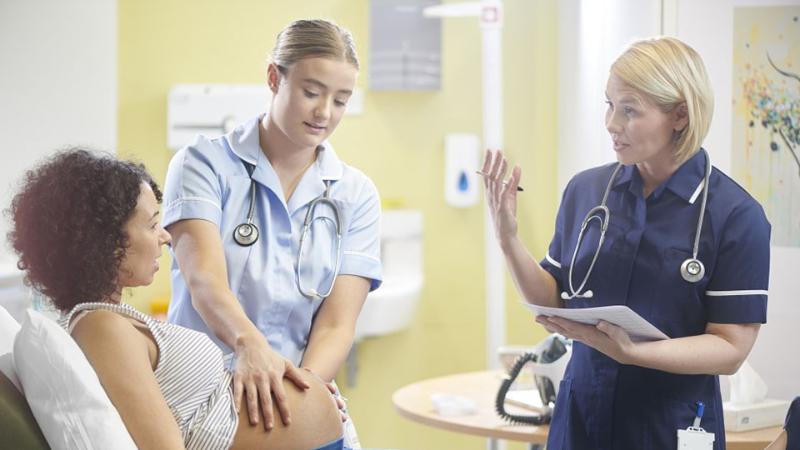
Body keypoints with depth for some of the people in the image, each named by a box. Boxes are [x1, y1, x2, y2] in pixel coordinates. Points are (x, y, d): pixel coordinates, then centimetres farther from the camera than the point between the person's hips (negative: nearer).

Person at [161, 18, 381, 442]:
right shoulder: (204, 164, 0)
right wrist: (249, 344, -33)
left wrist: (302, 385, -21)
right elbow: (204, 276, -15)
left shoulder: (356, 195, 7)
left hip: (299, 404, 2)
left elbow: (337, 324, -2)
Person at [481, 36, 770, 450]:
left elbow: (731, 348, -14)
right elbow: (554, 302, 4)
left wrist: (628, 351, -27)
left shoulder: (736, 215, -13)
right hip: (580, 414, 4)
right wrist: (508, 238, -11)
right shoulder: (585, 190, -1)